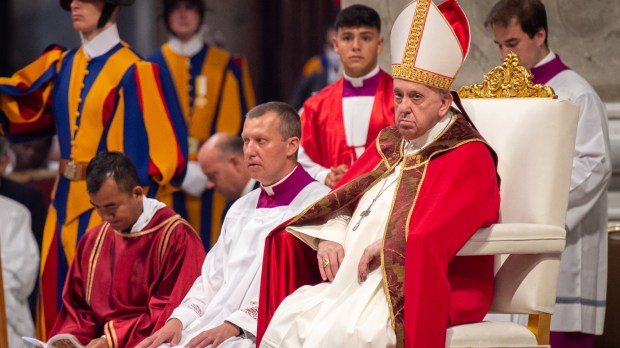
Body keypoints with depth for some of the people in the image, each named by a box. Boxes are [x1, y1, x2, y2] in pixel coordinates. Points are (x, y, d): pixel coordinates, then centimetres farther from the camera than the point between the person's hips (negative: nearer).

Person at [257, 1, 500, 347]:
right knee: (289, 317, -15)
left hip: (430, 295, -8)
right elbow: (340, 202, 20)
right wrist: (329, 239, 1)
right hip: (360, 279, 8)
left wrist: (381, 248, -14)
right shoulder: (388, 145, 18)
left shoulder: (467, 157, -7)